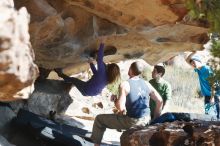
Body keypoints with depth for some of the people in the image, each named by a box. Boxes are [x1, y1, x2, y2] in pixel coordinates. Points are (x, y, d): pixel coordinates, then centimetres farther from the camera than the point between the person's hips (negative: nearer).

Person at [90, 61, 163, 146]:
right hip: (146, 121, 6)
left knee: (99, 119, 10)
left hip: (132, 122, -6)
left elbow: (121, 108, -20)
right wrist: (156, 118, 18)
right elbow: (160, 100, 6)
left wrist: (115, 99, 2)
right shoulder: (146, 84, 4)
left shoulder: (125, 85, -13)